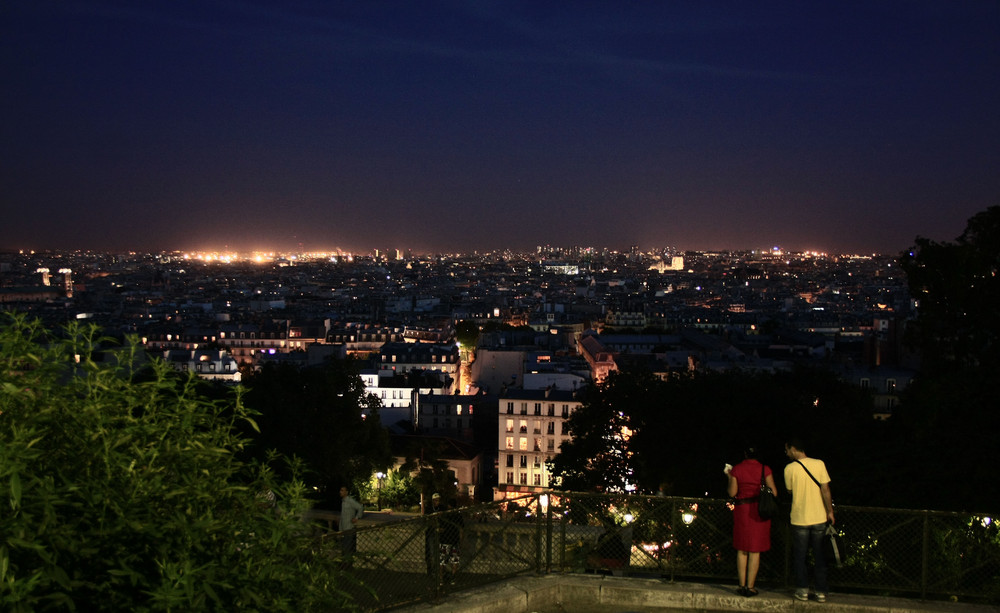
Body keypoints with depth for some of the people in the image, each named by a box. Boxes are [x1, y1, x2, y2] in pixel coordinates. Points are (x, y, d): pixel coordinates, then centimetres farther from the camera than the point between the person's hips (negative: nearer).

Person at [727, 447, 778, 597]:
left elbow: (732, 493, 0)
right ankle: (750, 586, 3)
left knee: (742, 550, 11)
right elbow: (774, 492, -3)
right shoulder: (765, 469, -3)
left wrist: (729, 477, 14)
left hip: (741, 510, 1)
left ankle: (742, 585, 11)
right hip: (760, 510, -1)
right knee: (755, 551, 4)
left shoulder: (736, 469, -1)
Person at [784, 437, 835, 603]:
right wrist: (830, 511, 2)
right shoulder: (819, 464, -5)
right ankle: (821, 591, 12)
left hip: (799, 519, -2)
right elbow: (825, 490, -5)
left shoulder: (790, 468, -8)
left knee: (800, 556, 11)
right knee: (819, 556, 10)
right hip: (819, 518, 2)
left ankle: (802, 590, 10)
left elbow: (790, 490, 5)